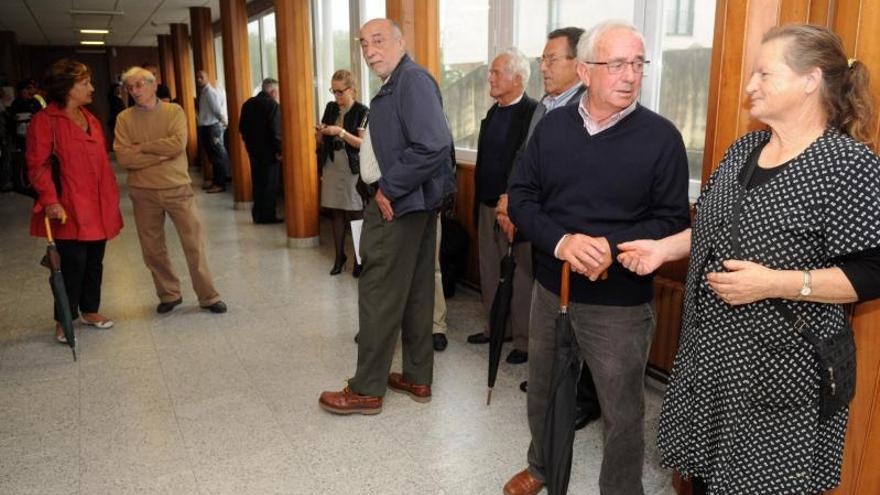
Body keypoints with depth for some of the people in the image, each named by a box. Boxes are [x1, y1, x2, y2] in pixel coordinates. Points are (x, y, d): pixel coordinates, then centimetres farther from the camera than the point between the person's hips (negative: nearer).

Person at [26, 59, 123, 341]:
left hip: (98, 207, 7)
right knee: (73, 264, -3)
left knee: (95, 261, 14)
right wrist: (50, 200, -21)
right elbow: (37, 166, -12)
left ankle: (90, 311, 30)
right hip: (70, 209, -7)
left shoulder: (90, 119, 15)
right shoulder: (45, 121, -9)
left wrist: (111, 197, 14)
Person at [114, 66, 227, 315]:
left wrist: (142, 147, -11)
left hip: (177, 187, -2)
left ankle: (208, 296, 13)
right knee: (153, 249, 10)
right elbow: (123, 157, -11)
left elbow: (178, 143, -18)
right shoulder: (124, 118, 1)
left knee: (194, 244, 2)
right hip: (143, 192, 2)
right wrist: (162, 154, -15)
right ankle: (169, 295, 27)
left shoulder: (173, 111, -1)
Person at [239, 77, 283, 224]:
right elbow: (276, 131, -19)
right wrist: (279, 150, -13)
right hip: (269, 151, -7)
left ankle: (258, 215, 17)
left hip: (253, 150, 7)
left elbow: (242, 127, 11)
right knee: (270, 184, 1)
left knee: (258, 183, 14)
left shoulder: (248, 104, 7)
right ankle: (268, 216, 3)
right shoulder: (272, 105, -15)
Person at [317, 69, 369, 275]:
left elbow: (363, 143, -12)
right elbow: (321, 141, 14)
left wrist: (341, 132, -22)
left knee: (356, 214, -3)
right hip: (332, 167, 5)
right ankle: (339, 256, 16)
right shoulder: (330, 108, 9)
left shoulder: (362, 111, -6)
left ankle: (359, 259, 4)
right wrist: (320, 133, -8)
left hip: (352, 169, -5)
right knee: (337, 213, 8)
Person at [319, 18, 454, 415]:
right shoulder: (395, 84, 15)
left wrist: (389, 190, -20)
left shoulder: (413, 80, -16)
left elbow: (433, 146, -27)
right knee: (415, 293, 14)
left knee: (379, 296, -2)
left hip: (399, 204, -10)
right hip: (411, 201, 10)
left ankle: (366, 390, 11)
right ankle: (417, 378, 26)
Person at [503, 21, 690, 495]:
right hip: (551, 290, 4)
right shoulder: (552, 126, 1)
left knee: (622, 412, 10)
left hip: (620, 303, -3)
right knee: (542, 393, 22)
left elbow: (672, 220, -9)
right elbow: (520, 197, -2)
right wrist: (561, 241, -19)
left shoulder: (661, 136, -9)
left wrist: (612, 247, -25)